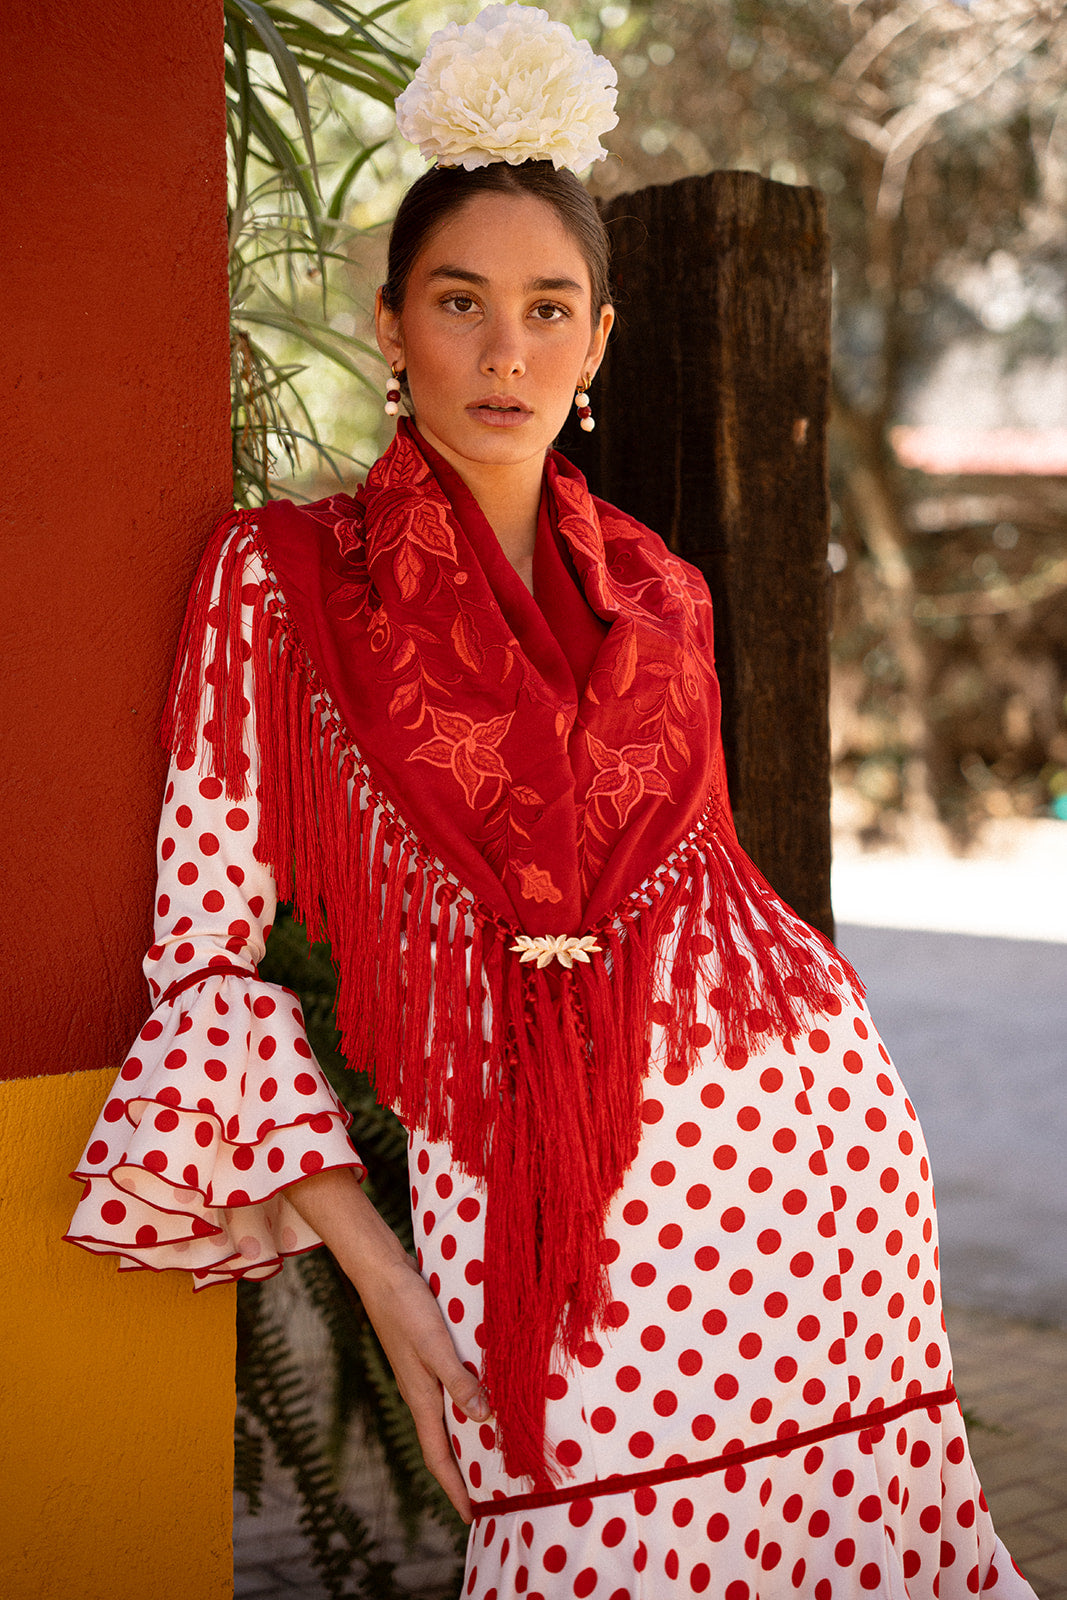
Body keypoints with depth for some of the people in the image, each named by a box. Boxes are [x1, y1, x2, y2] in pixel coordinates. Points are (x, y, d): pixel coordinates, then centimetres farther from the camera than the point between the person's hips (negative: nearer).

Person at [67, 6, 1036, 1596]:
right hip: (530, 1186, -3)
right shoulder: (283, 575, 0)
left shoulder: (657, 590, 12)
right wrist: (368, 1257, -9)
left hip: (808, 1132, 4)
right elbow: (207, 944, -3)